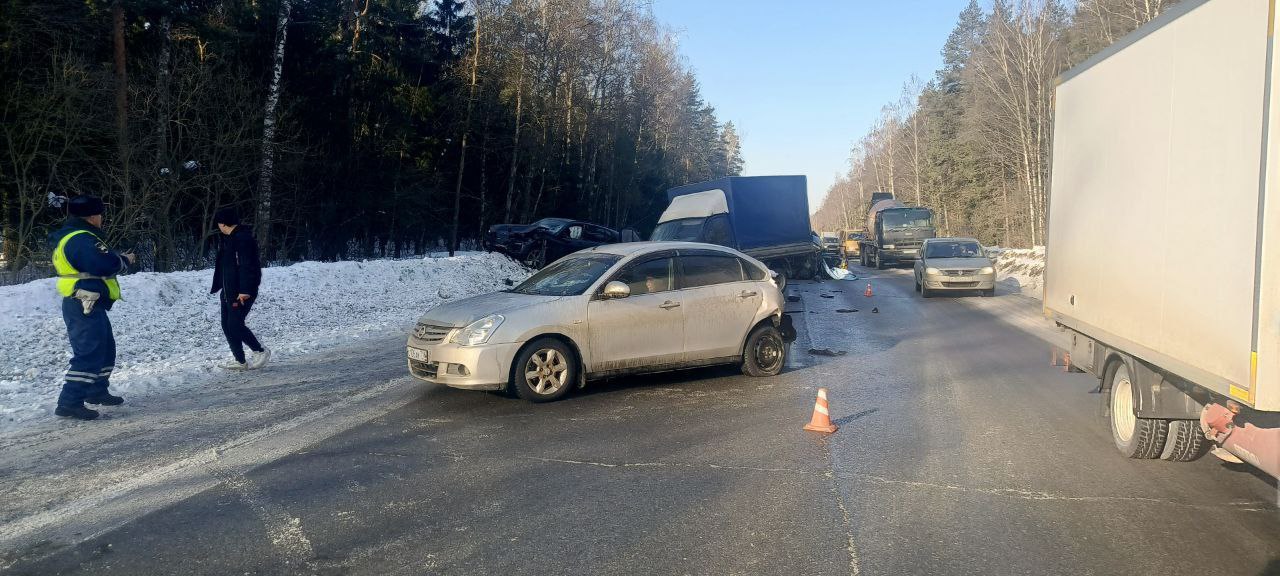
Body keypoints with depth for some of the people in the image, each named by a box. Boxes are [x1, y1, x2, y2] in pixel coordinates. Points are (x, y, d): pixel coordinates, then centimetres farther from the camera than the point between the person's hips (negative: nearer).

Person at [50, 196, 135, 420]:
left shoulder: (70, 237, 16)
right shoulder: (81, 239, -19)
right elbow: (105, 264, -27)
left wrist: (117, 258, 7)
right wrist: (125, 260, -9)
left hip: (86, 306, 11)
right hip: (85, 307, -11)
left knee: (105, 349, 22)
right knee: (89, 354, -11)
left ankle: (97, 391, 35)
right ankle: (70, 402, -10)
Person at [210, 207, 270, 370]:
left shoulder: (243, 238, -17)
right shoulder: (226, 239, 16)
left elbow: (247, 266, -24)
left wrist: (244, 291, -28)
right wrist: (216, 286, 22)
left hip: (242, 293, -10)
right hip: (228, 292, 10)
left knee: (235, 324, -11)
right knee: (227, 325, 9)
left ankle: (261, 351, 4)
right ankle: (239, 361, 15)